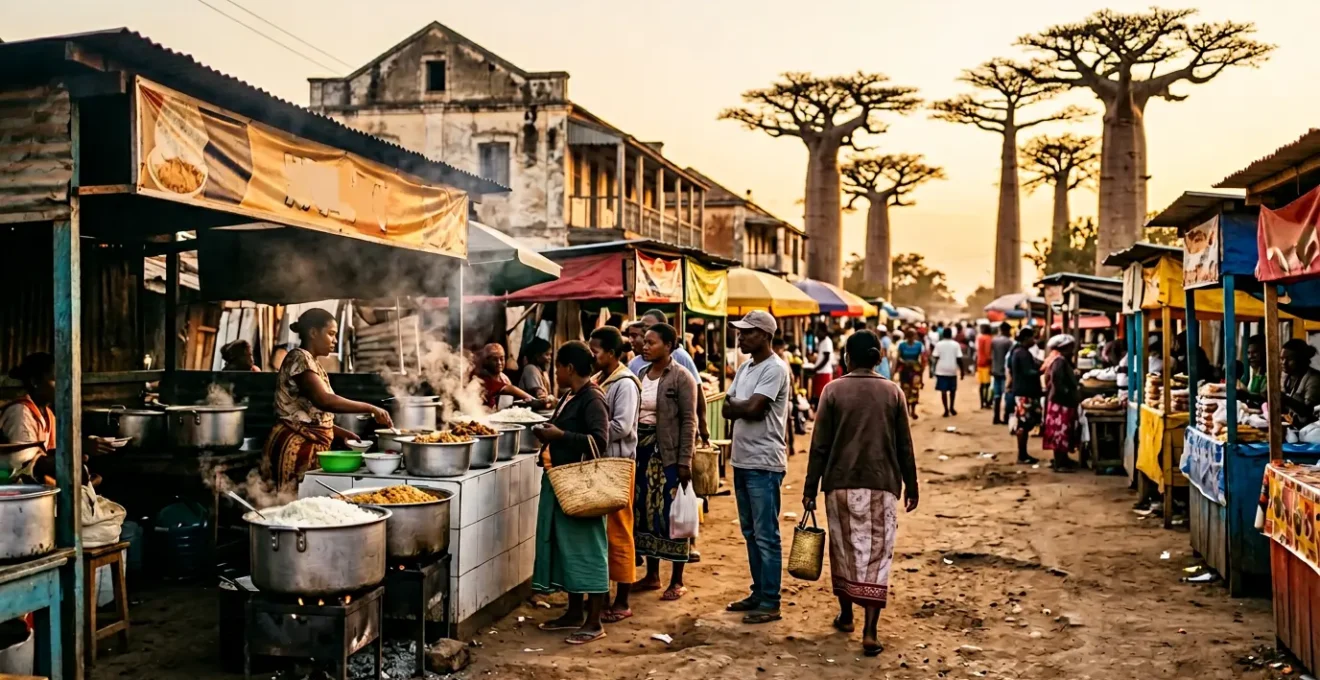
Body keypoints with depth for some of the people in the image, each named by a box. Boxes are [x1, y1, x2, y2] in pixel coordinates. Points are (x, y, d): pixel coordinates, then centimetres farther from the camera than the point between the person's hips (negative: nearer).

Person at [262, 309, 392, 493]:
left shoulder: (313, 364, 18)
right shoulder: (299, 358, -11)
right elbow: (323, 400, -25)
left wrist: (342, 433, 6)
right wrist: (371, 408, -22)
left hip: (310, 446, 9)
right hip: (295, 447, -9)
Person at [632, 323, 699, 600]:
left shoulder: (681, 377, -8)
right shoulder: (641, 375, 10)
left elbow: (689, 421, -10)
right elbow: (631, 414, 12)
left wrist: (685, 461, -15)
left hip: (669, 452, -6)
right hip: (642, 449, 6)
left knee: (672, 513, -1)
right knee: (644, 511, 10)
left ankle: (677, 581, 10)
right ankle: (652, 574, 24)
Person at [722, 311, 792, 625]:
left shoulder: (774, 369, -13)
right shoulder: (745, 368, 14)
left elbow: (752, 408, -22)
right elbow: (728, 410, 7)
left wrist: (735, 404, -2)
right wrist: (743, 407, -12)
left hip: (764, 464, -9)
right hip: (742, 461, 9)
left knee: (766, 536, -3)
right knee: (750, 533, 16)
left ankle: (770, 603, 4)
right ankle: (758, 593, 26)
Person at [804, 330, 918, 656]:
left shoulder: (834, 390, -3)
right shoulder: (892, 392, 0)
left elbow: (820, 445, -4)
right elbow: (904, 446, 3)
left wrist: (810, 488, 2)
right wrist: (911, 486, 14)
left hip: (841, 483, 0)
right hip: (882, 484, 0)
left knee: (844, 549, 15)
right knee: (876, 554, 2)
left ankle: (846, 615, 29)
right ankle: (869, 631, -5)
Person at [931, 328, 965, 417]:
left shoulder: (938, 344, -2)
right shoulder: (956, 344, -1)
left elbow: (935, 357, -5)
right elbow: (959, 359, -4)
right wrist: (962, 370, 4)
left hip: (941, 370, -1)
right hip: (952, 370, 1)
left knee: (943, 391, 3)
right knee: (952, 390, 19)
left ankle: (946, 410, 1)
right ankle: (951, 407, 18)